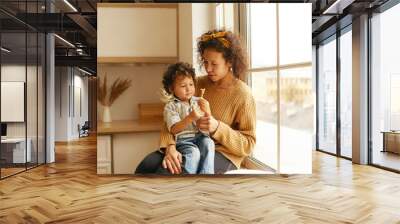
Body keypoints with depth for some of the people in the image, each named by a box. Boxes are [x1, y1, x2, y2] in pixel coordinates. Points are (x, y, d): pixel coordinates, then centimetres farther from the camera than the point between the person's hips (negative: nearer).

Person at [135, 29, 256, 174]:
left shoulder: (243, 94, -7)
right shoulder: (199, 84, 7)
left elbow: (248, 145, -7)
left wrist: (217, 128, -23)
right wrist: (170, 146, -20)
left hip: (222, 153, -4)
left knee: (167, 172, -30)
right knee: (146, 165, -24)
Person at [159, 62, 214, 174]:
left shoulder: (198, 101, 13)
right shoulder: (171, 106, 2)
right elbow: (173, 129, -10)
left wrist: (207, 111, -12)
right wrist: (190, 118, -23)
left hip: (201, 136, 3)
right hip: (183, 139, -3)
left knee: (208, 143, -29)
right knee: (193, 152, -32)